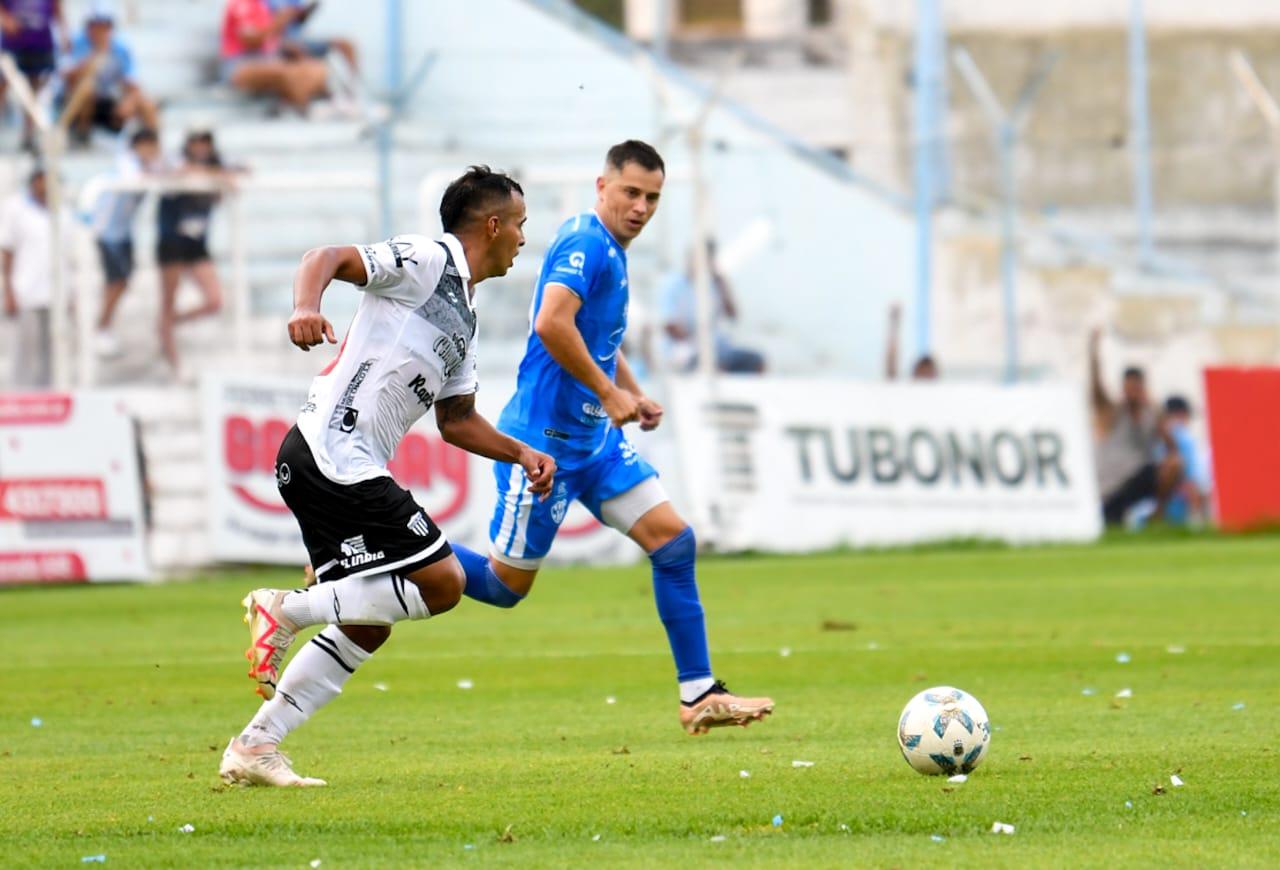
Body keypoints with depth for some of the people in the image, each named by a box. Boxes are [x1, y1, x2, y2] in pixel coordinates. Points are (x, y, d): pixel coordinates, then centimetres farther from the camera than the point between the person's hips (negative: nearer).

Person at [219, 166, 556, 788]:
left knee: (365, 630, 11)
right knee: (441, 582, -12)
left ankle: (254, 748, 12)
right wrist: (306, 306, -36)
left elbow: (457, 421, 31)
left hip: (343, 471, 10)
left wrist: (520, 453, 20)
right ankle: (287, 608, -9)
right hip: (334, 459, -10)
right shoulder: (425, 261, -4)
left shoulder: (463, 317, 24)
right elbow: (330, 258, -17)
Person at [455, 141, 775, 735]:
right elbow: (551, 323, -31)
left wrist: (635, 396, 16)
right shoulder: (585, 242, -16)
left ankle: (699, 695, 1)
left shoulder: (611, 253, 15)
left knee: (674, 540, 0)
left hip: (594, 438, 9)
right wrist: (608, 392, -22)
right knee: (506, 584, -2)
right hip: (545, 437, -9)